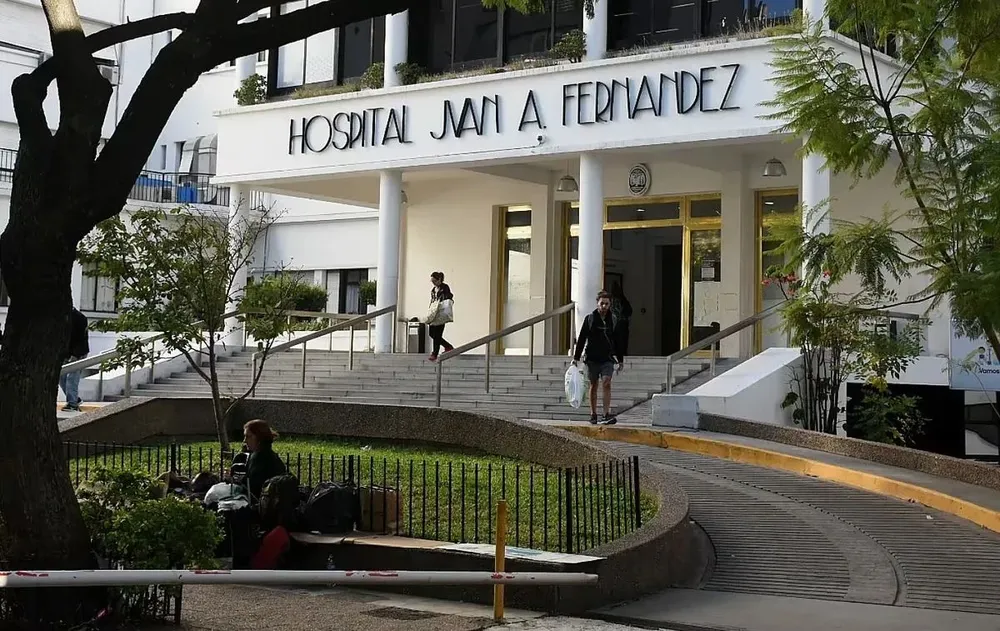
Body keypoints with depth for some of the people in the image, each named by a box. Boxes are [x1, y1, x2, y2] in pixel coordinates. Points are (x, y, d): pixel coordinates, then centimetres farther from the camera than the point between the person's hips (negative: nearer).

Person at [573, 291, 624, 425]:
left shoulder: (613, 320, 7)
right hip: (592, 358, 0)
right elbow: (581, 339, 2)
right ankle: (593, 414, 14)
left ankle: (607, 414, -18)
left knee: (606, 383, -14)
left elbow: (617, 341, 14)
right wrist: (576, 357, -2)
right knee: (593, 385, 5)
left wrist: (620, 360, 14)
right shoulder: (590, 319, 1)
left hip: (607, 358, 0)